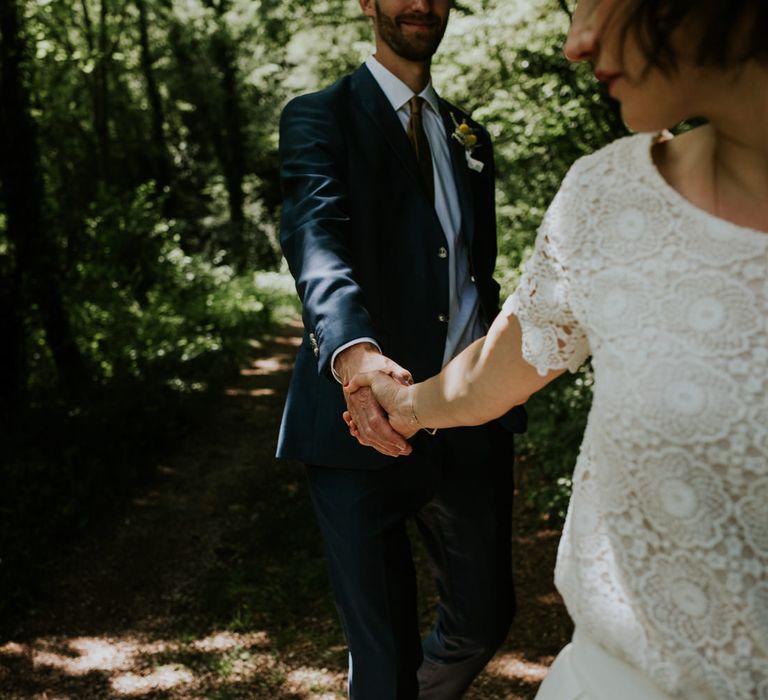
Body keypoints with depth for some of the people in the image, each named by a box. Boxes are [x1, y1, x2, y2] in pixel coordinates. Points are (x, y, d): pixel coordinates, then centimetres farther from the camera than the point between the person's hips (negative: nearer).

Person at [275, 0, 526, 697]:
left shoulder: (470, 137, 18)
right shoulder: (319, 118, 0)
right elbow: (316, 238, -19)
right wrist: (353, 350, -39)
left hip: (469, 426, 5)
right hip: (363, 422, -5)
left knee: (484, 619, 15)